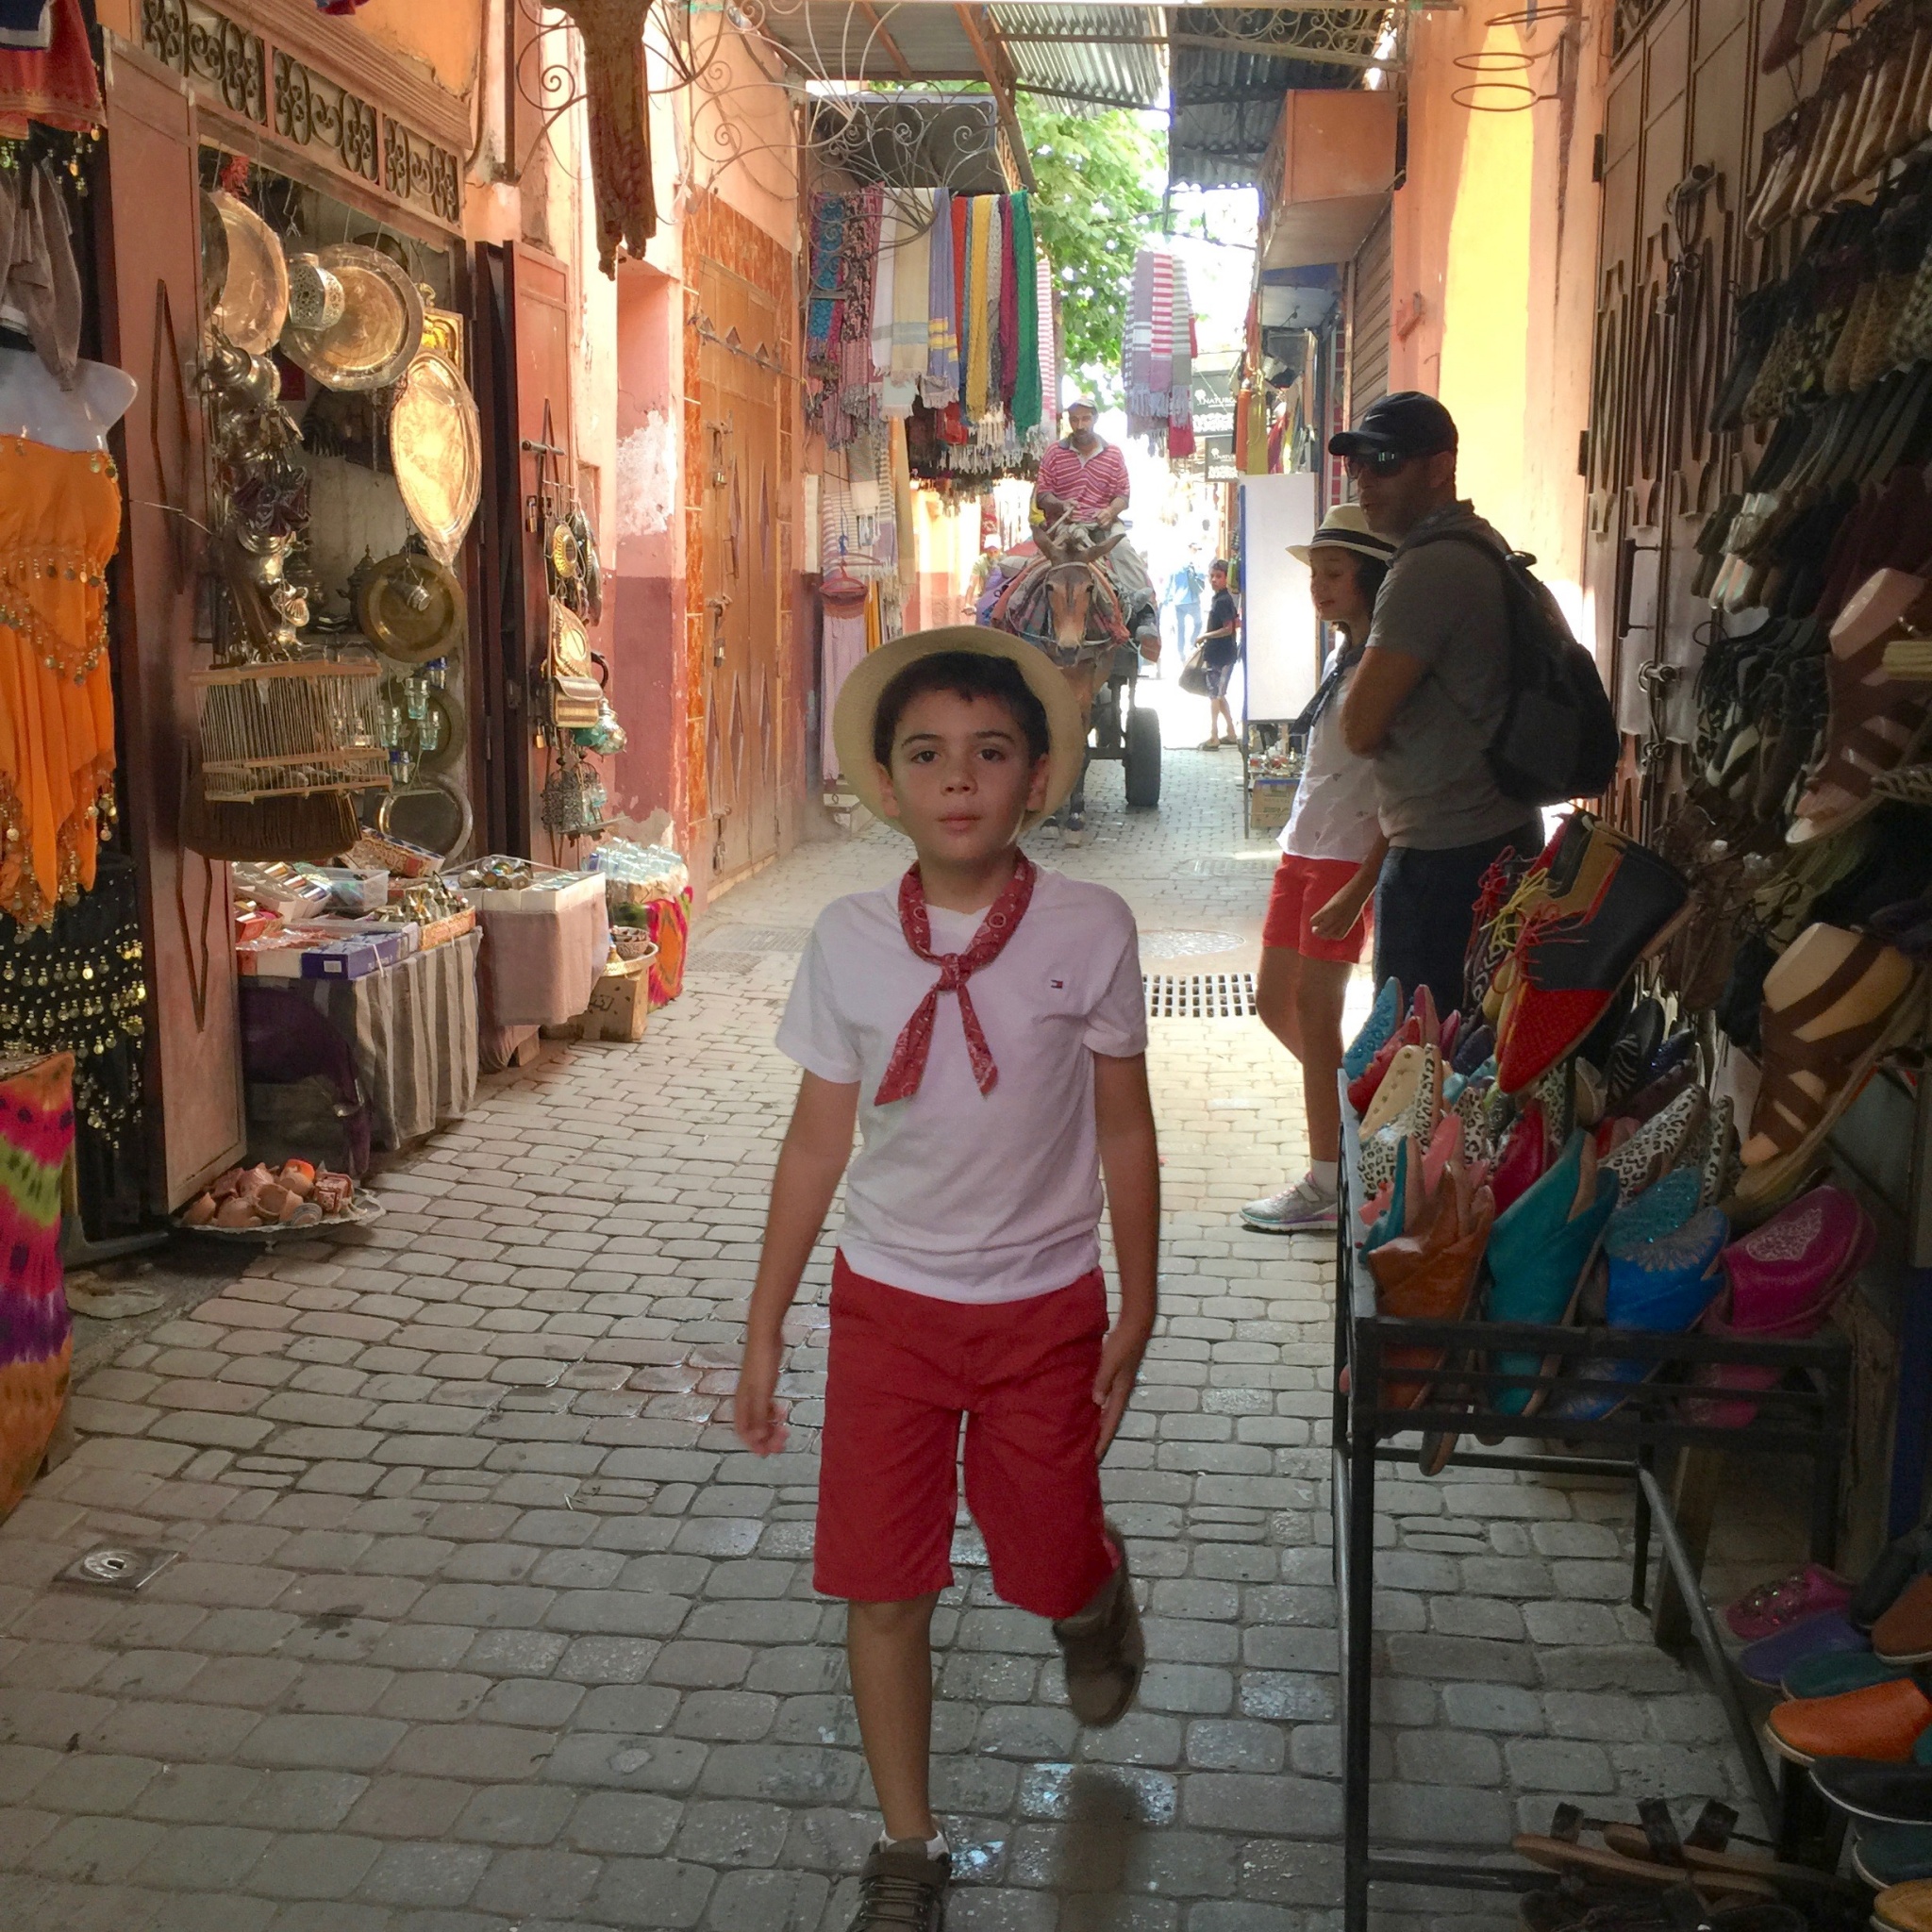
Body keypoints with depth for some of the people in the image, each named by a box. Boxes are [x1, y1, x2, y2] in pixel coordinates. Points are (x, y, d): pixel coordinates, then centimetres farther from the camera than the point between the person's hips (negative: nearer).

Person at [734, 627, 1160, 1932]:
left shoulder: (1089, 931, -12)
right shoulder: (849, 942, -7)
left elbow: (1124, 1129, -2)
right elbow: (817, 1141, 0)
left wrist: (1136, 1308, 0)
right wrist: (764, 1326, 3)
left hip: (1045, 1306, -1)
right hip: (888, 1301, 1)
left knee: (1052, 1569, 11)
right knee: (882, 1588, 5)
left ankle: (1099, 1593, 50)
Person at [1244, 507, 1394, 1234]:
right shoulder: (1342, 654, 13)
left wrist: (1358, 888, -21)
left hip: (1349, 858, -9)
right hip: (1302, 847, 9)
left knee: (1315, 1008, -4)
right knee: (1274, 1001, 11)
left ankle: (1326, 1185, 6)